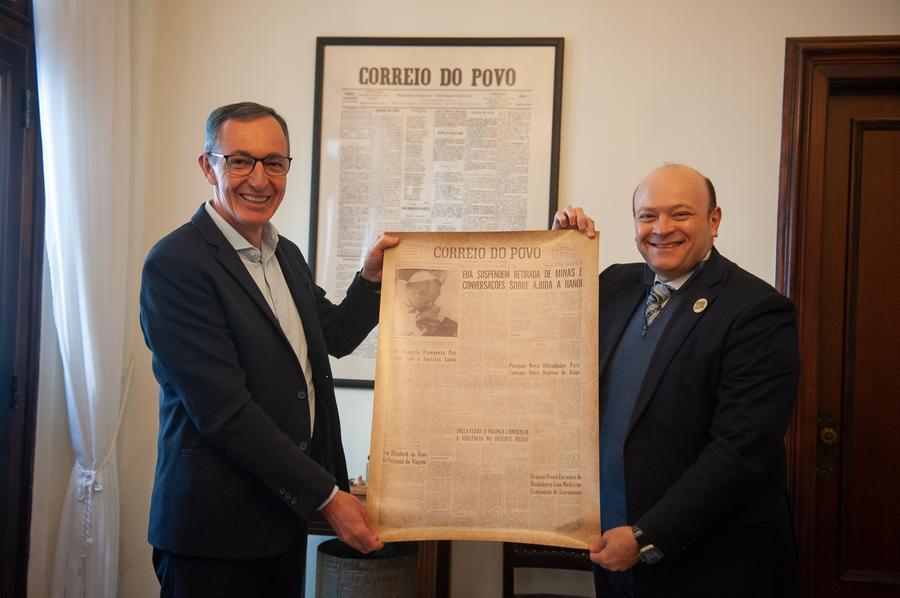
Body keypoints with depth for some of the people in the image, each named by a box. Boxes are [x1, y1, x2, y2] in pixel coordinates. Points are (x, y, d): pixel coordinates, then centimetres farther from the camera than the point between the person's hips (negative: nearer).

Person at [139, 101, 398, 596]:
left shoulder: (287, 255, 8)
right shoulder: (175, 263, -18)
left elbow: (334, 337, 21)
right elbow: (223, 410, -22)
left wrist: (372, 274, 4)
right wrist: (327, 496, -19)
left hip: (287, 513, 8)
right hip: (216, 528, -7)